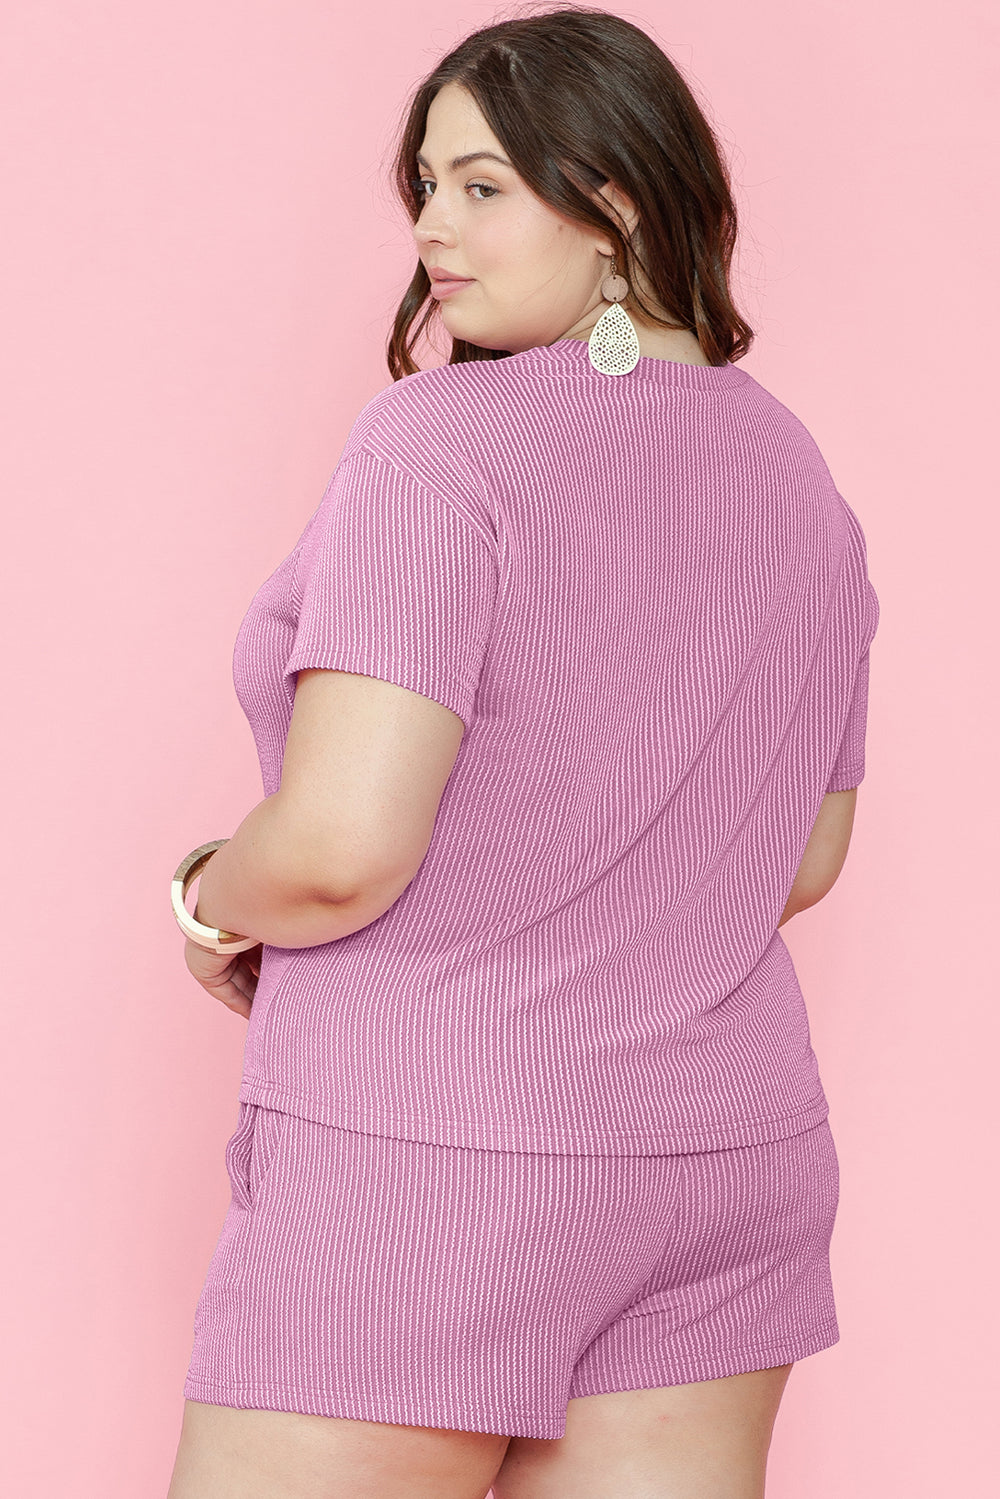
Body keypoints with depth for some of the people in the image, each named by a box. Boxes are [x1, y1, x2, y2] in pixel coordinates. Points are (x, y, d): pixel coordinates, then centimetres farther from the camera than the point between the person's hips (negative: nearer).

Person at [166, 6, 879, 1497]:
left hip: (427, 1148, -7)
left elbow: (344, 844, -24)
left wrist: (220, 909, -3)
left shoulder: (437, 441, -16)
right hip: (736, 1146, 7)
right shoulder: (795, 471, 7)